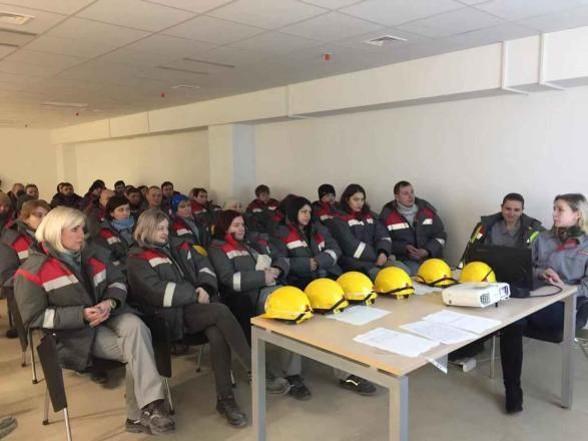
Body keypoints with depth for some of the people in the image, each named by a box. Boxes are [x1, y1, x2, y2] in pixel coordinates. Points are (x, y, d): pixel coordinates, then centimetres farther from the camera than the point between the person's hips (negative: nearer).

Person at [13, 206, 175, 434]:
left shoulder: (93, 253, 9)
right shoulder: (33, 271, -8)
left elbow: (118, 281, 12)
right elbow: (34, 317, -11)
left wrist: (110, 302, -13)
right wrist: (82, 315, -22)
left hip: (109, 314, 5)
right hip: (76, 333, -5)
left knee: (136, 327, -30)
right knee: (137, 350, -27)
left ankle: (141, 413, -25)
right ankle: (146, 409, -13)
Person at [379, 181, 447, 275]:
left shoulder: (428, 209, 9)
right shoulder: (387, 214, 1)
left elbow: (440, 235, 11)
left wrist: (427, 250, -7)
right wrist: (405, 248, -13)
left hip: (430, 257, 3)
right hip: (405, 261, -3)